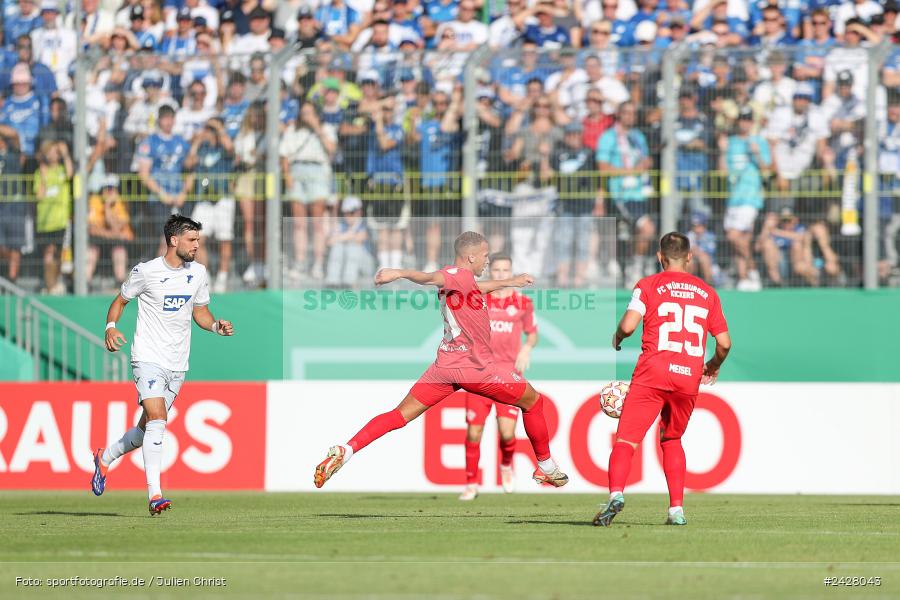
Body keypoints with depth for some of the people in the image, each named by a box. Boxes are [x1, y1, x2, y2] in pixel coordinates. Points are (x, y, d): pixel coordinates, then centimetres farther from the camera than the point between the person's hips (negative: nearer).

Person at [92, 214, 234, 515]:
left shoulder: (198, 273, 7)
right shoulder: (146, 272, -7)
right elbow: (120, 301, 6)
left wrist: (217, 326, -2)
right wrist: (111, 327, -12)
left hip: (178, 365, 6)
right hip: (148, 358, -6)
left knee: (148, 428, 11)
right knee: (157, 419, -21)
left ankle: (105, 457, 38)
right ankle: (155, 495, -23)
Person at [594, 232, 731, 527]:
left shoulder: (649, 285, 4)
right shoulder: (707, 292, 15)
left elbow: (628, 325, -9)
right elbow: (724, 342, 13)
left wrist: (617, 338, 13)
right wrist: (713, 366, 32)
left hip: (653, 373, -4)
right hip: (689, 379, 4)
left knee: (626, 439, -6)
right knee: (672, 439, 22)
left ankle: (616, 492, -31)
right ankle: (677, 508, 13)